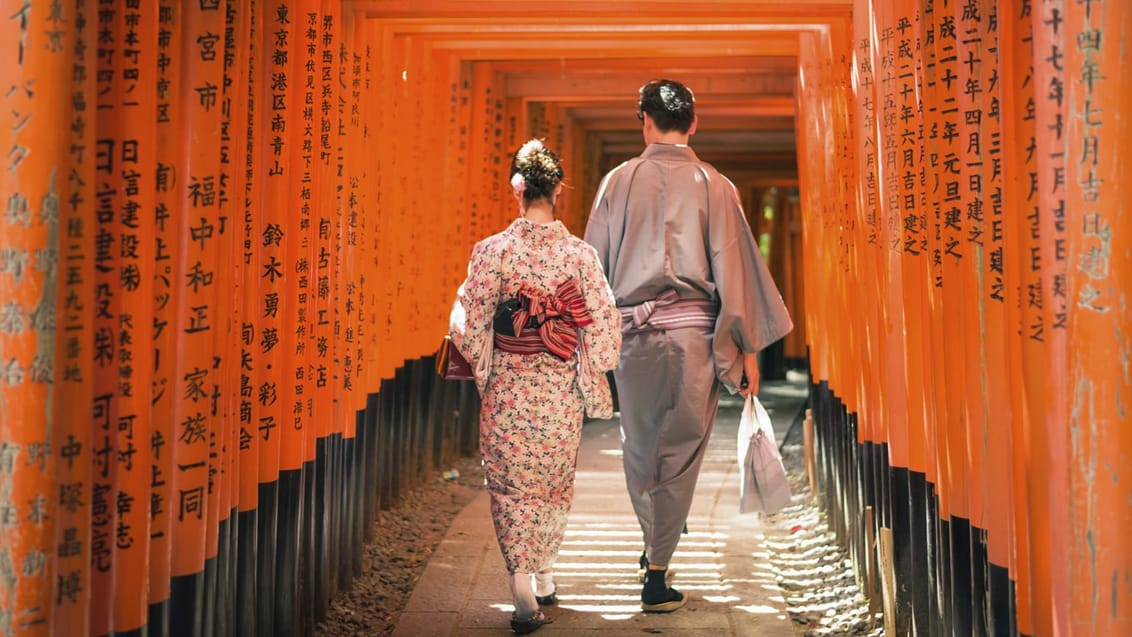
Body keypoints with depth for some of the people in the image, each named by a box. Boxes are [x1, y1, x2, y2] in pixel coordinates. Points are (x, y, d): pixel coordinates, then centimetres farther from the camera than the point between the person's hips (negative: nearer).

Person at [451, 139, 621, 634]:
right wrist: (591, 375, 10)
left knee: (511, 486, 8)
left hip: (507, 389, -1)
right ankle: (545, 576, 32)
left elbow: (470, 325, -8)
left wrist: (481, 370, 9)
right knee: (554, 484, 20)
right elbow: (604, 326, -6)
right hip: (561, 391, 2)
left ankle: (523, 593, -2)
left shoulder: (493, 250, -10)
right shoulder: (581, 253, -7)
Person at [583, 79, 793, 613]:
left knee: (638, 445, 18)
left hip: (632, 329, 2)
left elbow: (593, 262, 5)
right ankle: (657, 573, 5)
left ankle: (653, 546, 33)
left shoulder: (618, 181, 2)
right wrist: (747, 348, 3)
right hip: (694, 329, -1)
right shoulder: (714, 186, -2)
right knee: (681, 450, 5)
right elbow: (734, 268, -3)